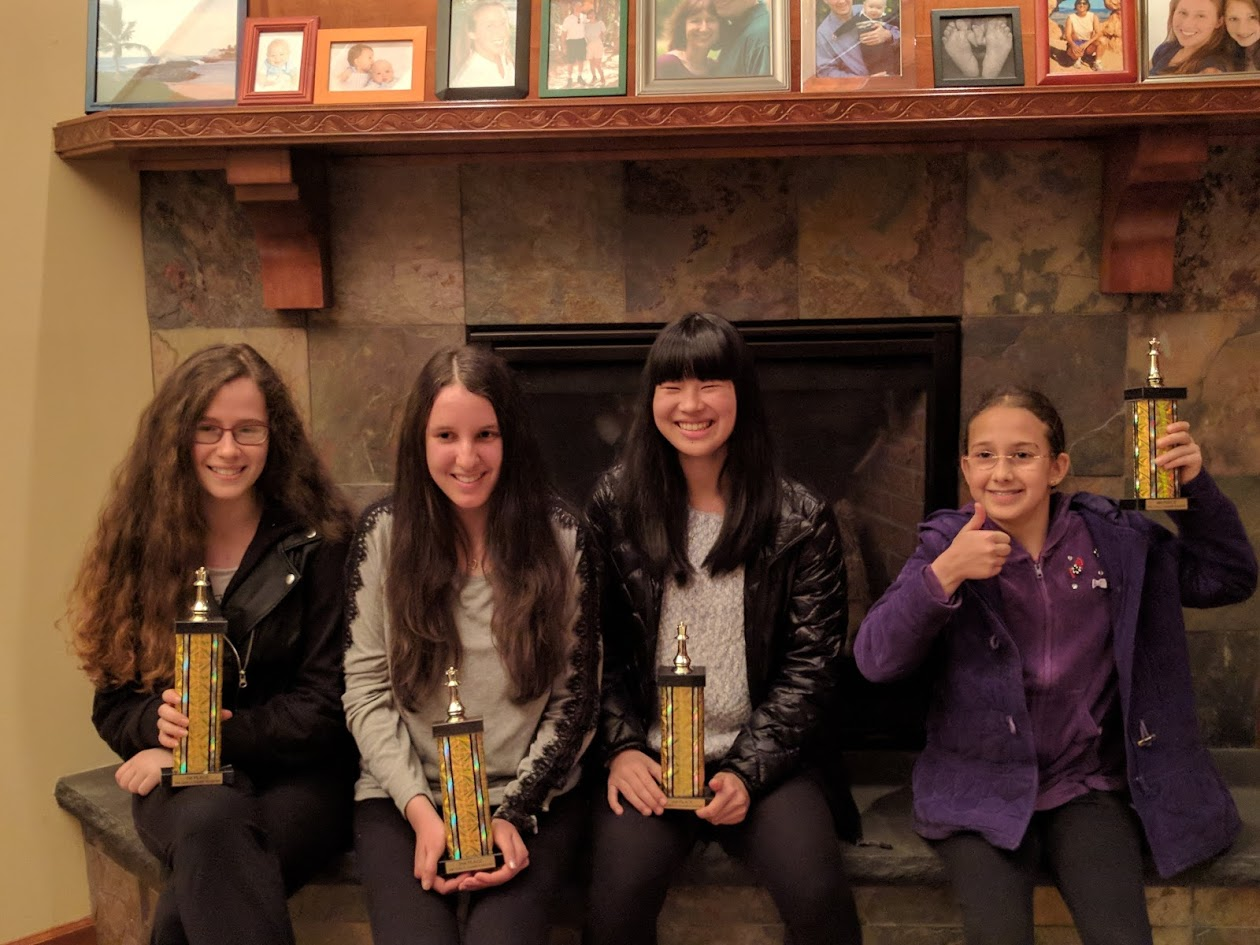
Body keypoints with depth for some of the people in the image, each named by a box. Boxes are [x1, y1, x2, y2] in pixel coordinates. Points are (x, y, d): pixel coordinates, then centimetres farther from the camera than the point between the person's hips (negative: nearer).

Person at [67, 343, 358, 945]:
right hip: (187, 783, 3)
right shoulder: (141, 543, 6)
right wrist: (159, 722, -14)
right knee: (211, 822, -35)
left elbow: (325, 705, -5)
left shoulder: (318, 543, -3)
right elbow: (113, 704, 9)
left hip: (300, 778, -2)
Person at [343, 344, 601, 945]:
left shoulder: (560, 540, -1)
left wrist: (515, 812, -8)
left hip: (531, 799, -1)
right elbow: (366, 691, 1)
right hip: (404, 797, 1)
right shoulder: (384, 534, 1)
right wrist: (420, 809, -10)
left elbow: (575, 699, 1)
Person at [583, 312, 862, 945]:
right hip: (648, 757, 1)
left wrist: (748, 771, -10)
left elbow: (813, 662, -1)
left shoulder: (801, 519, 0)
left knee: (816, 893, -25)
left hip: (762, 755, 0)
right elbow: (598, 645, 6)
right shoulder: (616, 504, 4)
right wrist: (622, 747, -6)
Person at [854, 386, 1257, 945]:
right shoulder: (947, 544, -3)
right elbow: (875, 660, -13)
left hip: (1088, 788, 2)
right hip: (982, 790, -1)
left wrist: (1195, 487, -4)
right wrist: (945, 573, -26)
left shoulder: (1112, 537, 3)